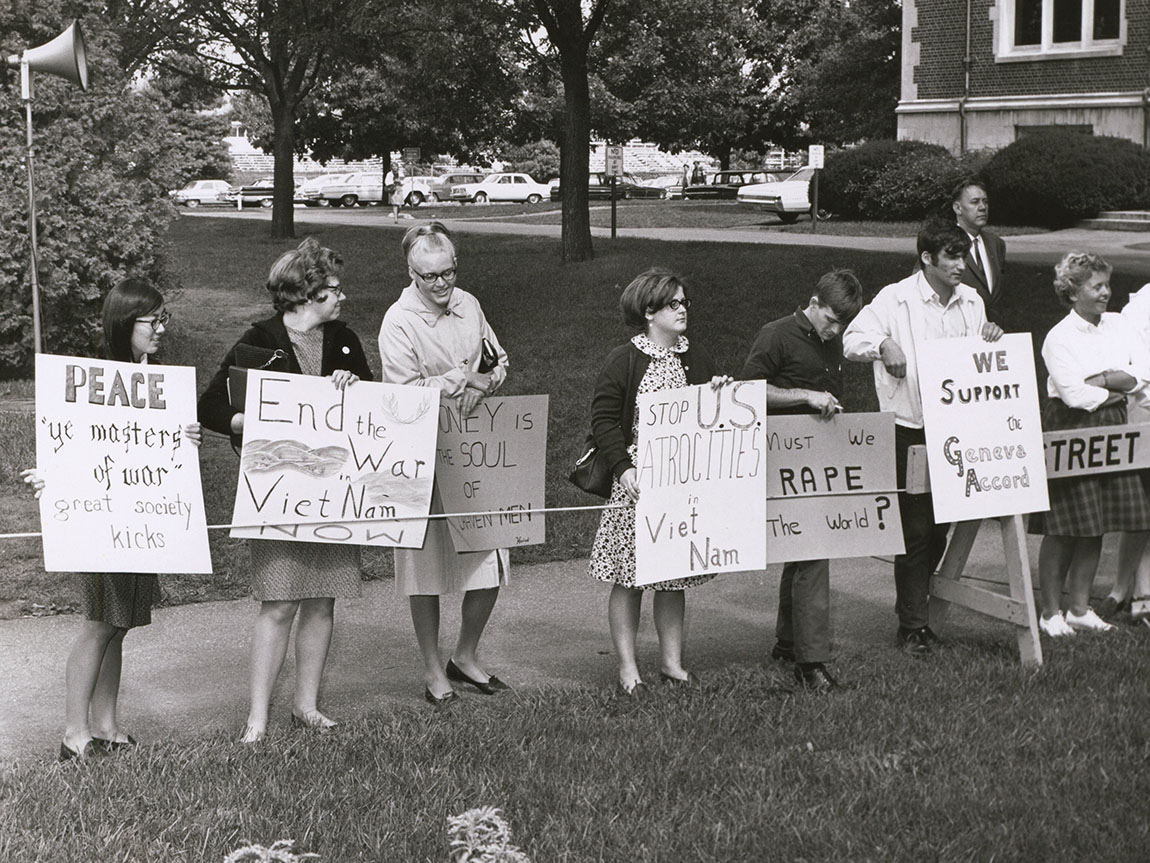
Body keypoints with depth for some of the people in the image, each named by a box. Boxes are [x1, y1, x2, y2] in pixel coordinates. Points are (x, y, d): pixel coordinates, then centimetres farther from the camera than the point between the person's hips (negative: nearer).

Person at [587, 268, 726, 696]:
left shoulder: (697, 360, 11)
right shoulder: (623, 361, -5)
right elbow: (603, 419, -8)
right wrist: (624, 468, -17)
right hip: (636, 481, -5)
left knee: (675, 575, 9)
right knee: (628, 574, -1)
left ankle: (672, 662, 20)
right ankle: (627, 669, 8)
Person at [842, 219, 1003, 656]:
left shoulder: (971, 302, 10)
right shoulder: (896, 300, -7)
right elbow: (851, 341, -10)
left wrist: (991, 339, 0)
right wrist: (883, 344, -29)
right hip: (910, 430, -5)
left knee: (942, 523, 12)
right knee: (915, 528, -2)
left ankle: (914, 600, 31)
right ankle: (912, 627, 5)